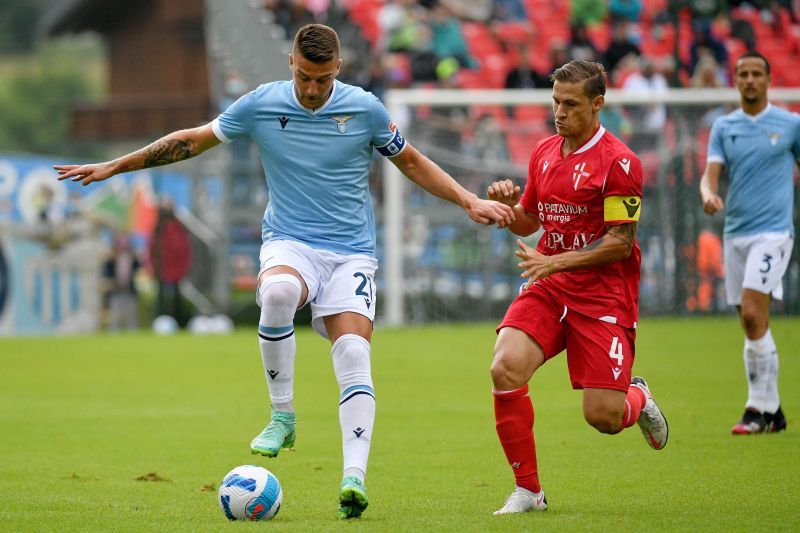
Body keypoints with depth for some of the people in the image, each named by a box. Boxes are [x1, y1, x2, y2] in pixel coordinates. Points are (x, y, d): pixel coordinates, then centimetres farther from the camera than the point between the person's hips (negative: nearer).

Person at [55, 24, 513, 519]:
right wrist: (113, 166, 9)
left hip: (351, 251, 0)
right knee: (277, 293, -36)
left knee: (353, 355, -21)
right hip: (289, 242, 0)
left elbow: (411, 161, 13)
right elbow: (192, 140, 9)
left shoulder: (365, 108, -3)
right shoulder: (260, 105, -2)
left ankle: (354, 477, -27)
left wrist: (469, 201, 5)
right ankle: (282, 417, -21)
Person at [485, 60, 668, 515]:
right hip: (548, 289, 5)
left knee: (603, 417, -10)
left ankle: (637, 400, 31)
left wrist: (556, 262, -19)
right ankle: (528, 490, -8)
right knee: (506, 368, -21)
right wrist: (507, 204, 0)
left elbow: (621, 242, -13)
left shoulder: (618, 162, -11)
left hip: (603, 293, -5)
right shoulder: (544, 153, 11)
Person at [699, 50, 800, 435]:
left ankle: (759, 409, -14)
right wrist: (708, 194, -24)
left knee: (753, 315, -18)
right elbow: (711, 173, -1)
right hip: (734, 233, 4)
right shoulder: (723, 127, 9)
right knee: (753, 326, 6)